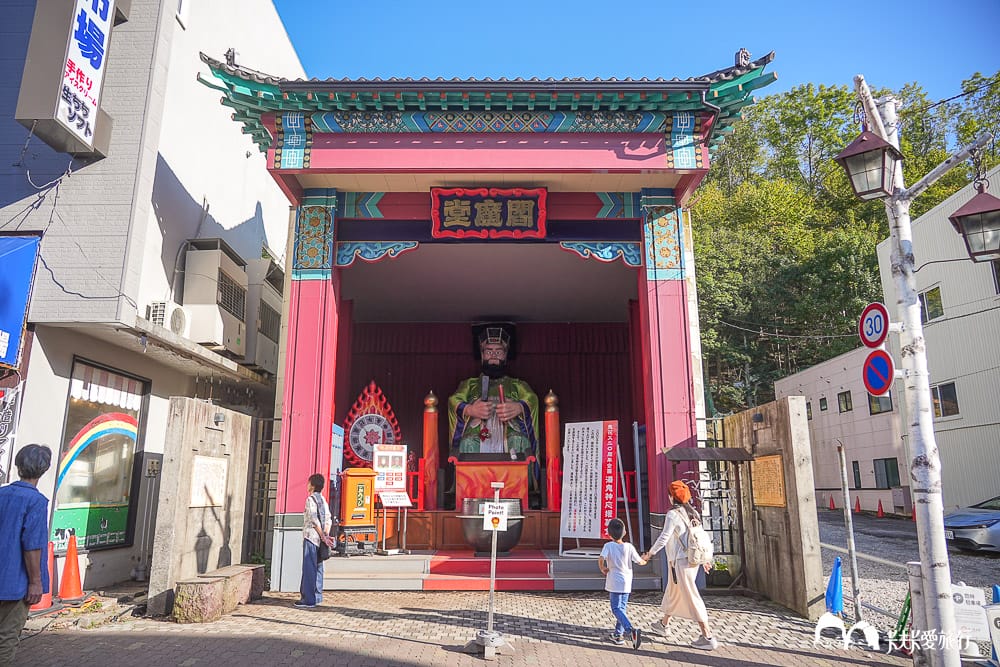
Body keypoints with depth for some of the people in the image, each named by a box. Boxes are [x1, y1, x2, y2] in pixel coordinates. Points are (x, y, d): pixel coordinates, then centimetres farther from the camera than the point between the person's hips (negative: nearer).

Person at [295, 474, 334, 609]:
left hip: (311, 537, -8)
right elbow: (328, 520, 7)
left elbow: (314, 520, -15)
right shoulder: (323, 499, 14)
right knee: (317, 567, 12)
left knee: (309, 568, -5)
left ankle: (308, 600, -4)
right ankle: (317, 597, 17)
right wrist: (326, 535, -1)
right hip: (319, 539, 8)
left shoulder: (310, 499, -10)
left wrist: (323, 537, -12)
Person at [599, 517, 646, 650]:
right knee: (622, 607, 17)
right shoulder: (629, 546, -3)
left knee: (616, 609, -2)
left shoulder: (608, 545, -10)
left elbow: (601, 559, -24)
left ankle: (631, 630, -23)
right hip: (627, 582, 4)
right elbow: (639, 561, 0)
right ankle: (618, 634, 21)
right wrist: (644, 560, 23)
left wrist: (603, 569, -5)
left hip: (614, 582, -4)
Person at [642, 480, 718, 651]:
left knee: (691, 596, -4)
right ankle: (663, 625, 37)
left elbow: (664, 538, -18)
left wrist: (649, 553, -5)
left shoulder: (673, 514, -17)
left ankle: (707, 637, -2)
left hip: (680, 560, -9)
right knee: (673, 592, 22)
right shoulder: (692, 513, 7)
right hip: (692, 559, 9)